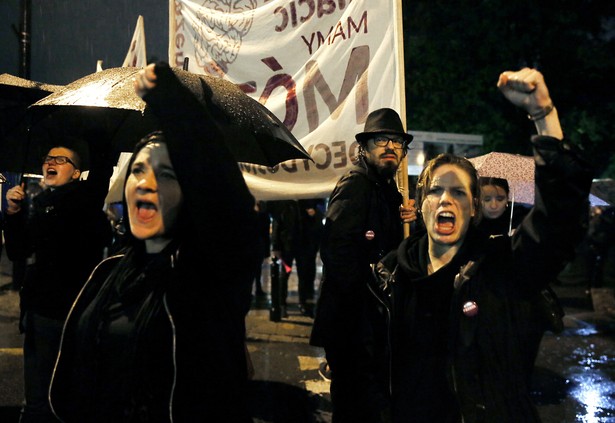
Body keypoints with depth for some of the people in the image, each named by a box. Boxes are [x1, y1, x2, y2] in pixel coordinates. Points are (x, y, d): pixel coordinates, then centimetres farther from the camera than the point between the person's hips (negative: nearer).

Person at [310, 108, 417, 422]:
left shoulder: (388, 189, 16)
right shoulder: (355, 184, -13)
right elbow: (336, 248, -23)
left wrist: (407, 221, 4)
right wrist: (367, 293, -21)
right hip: (352, 317, -10)